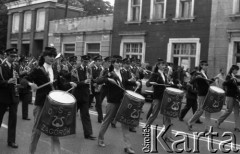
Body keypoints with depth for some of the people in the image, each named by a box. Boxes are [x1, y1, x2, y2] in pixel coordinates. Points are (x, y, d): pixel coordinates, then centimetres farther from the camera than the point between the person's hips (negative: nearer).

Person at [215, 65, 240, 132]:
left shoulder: (234, 77, 13)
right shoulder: (229, 76, -11)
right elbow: (224, 83, -28)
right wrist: (232, 79, -35)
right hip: (230, 96, -8)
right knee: (228, 110, 0)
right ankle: (218, 121, 18)